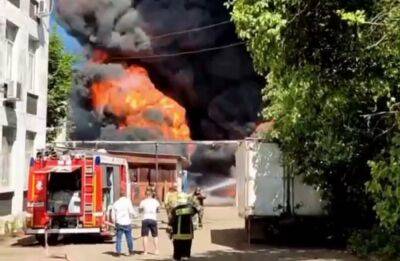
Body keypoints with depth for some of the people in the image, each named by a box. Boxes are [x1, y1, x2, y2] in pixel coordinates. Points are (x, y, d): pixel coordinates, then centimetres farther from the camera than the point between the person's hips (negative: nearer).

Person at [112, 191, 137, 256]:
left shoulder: (115, 203, 7)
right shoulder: (127, 201, -5)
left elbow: (113, 216, 10)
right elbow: (131, 211, -11)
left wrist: (115, 223, 22)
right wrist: (135, 214, 9)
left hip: (119, 223, 2)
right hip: (127, 223, -2)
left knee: (119, 238, 6)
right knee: (129, 237, 9)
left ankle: (118, 252, 4)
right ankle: (131, 251, 17)